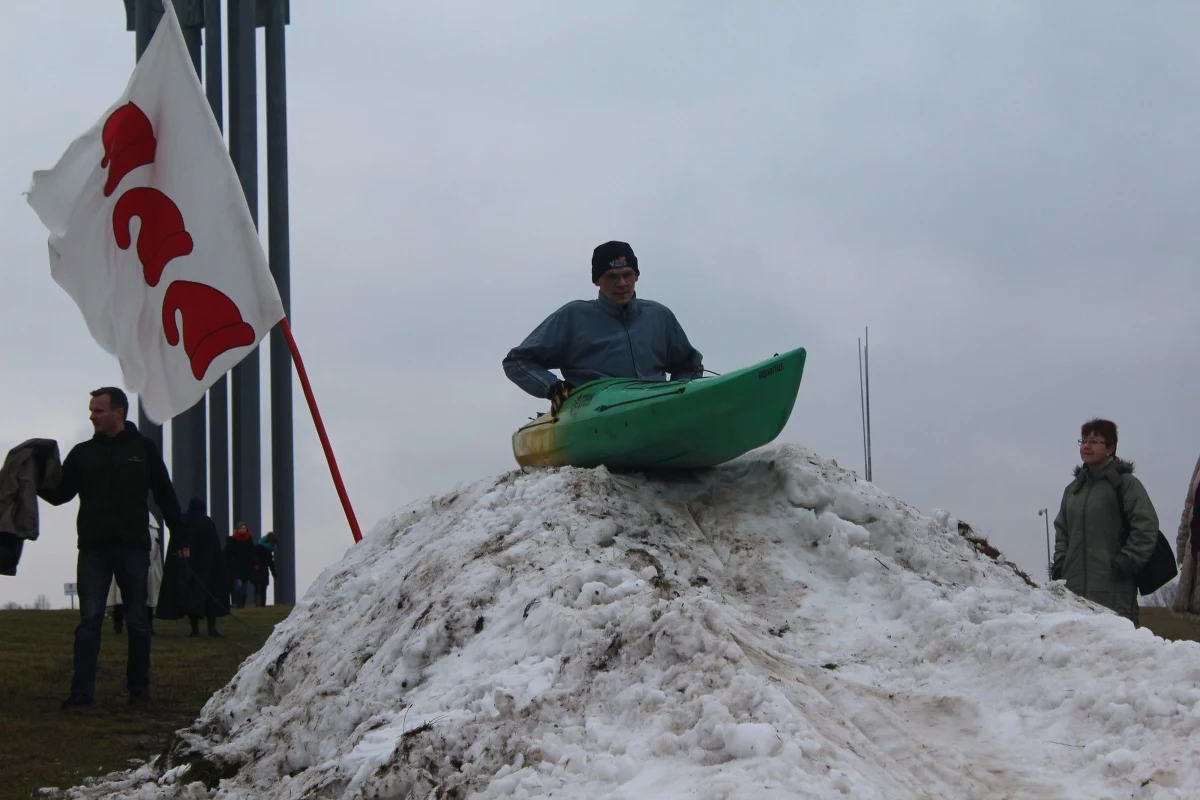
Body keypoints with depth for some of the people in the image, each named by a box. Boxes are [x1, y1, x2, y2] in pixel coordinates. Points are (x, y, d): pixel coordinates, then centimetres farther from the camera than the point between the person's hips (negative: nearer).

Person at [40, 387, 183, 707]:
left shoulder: (144, 449, 4)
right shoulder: (83, 453, 9)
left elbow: (166, 497, 8)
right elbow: (59, 494, 5)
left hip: (133, 548, -1)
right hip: (93, 549, 1)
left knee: (137, 620, 5)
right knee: (89, 619, -4)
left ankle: (139, 687, 15)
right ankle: (82, 690, -7)